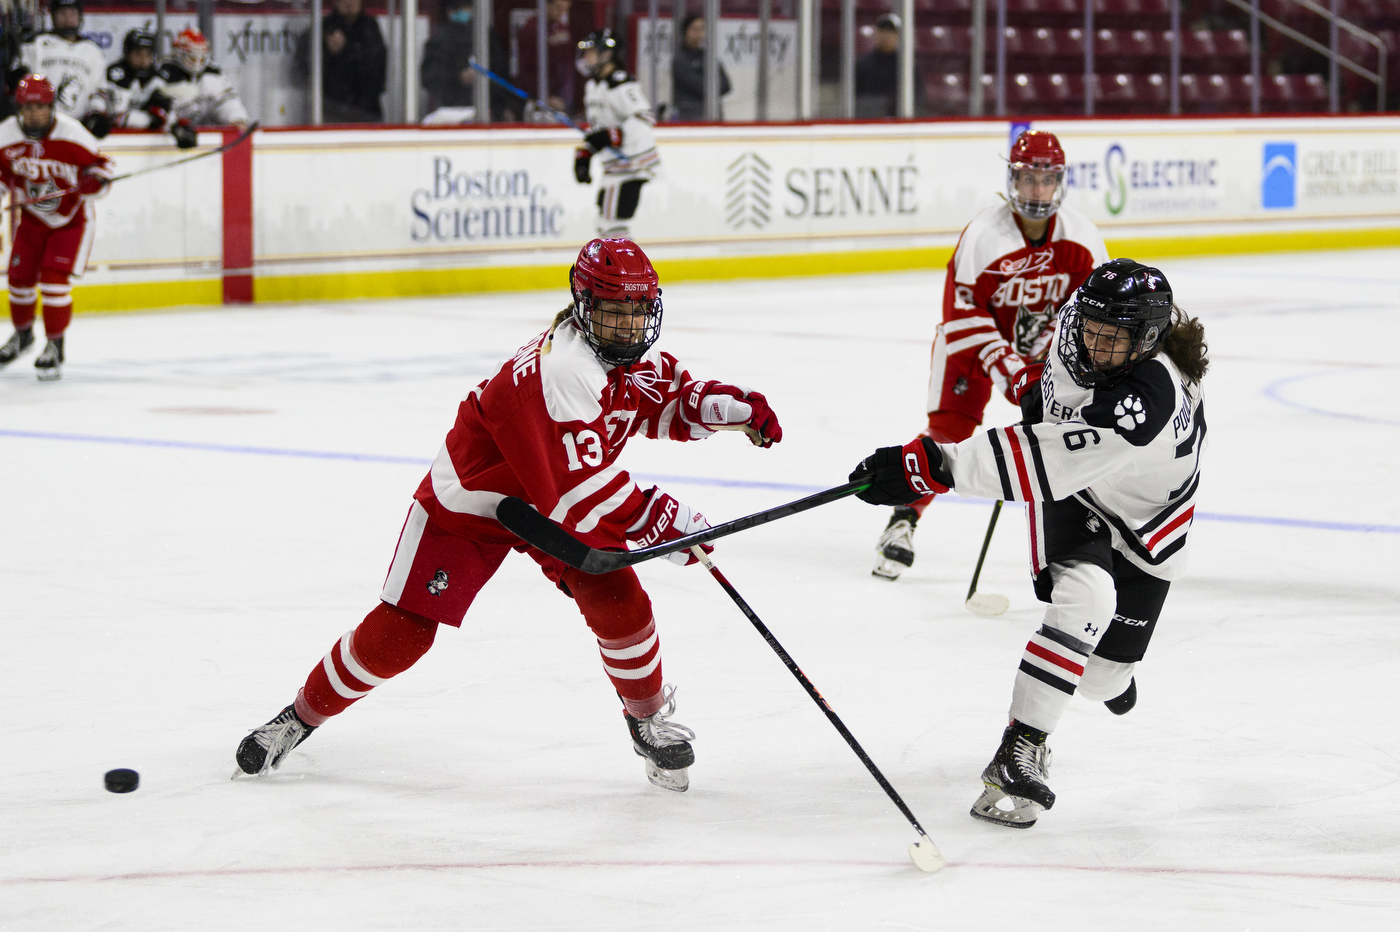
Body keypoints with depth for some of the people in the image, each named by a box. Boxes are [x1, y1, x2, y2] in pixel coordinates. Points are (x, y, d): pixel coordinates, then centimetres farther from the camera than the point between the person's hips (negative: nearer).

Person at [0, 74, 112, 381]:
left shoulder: (72, 135, -25)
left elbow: (100, 164, -14)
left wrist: (95, 179, -34)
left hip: (72, 218, -4)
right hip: (33, 216, 4)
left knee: (54, 279, -16)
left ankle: (55, 346, -2)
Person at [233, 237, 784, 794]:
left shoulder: (633, 356, -9)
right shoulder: (558, 371, -36)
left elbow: (669, 402, 12)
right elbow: (580, 491, -38)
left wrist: (724, 406, -9)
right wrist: (660, 521, -33)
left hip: (562, 498, 6)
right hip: (470, 499, -6)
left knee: (616, 597, -14)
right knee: (401, 633, -6)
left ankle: (649, 715, 10)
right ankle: (304, 714, 15)